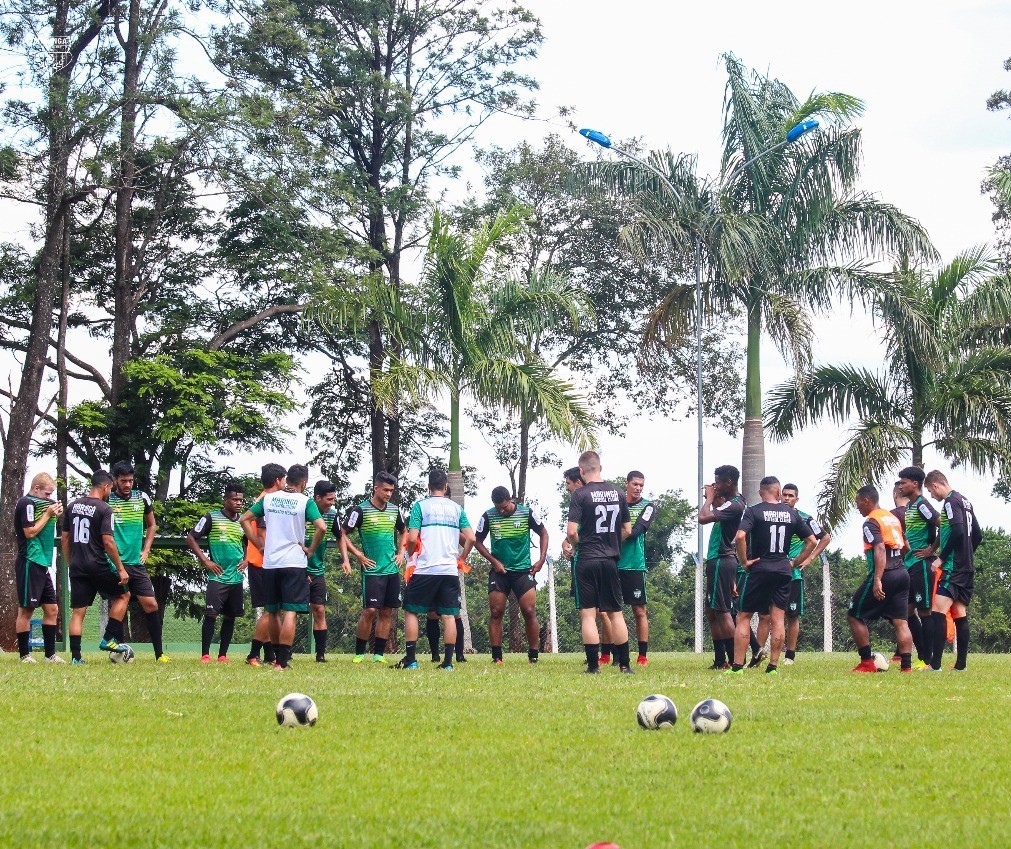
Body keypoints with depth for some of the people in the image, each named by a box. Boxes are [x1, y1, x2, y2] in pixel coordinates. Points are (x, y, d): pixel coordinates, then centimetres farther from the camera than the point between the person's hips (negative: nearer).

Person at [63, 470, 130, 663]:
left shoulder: (72, 506, 10)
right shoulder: (104, 509, -10)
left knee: (78, 611, 7)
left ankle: (76, 656, 1)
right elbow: (108, 542, -15)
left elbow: (64, 539, 13)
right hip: (98, 565, -6)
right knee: (123, 595, 15)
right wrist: (121, 569, -9)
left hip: (76, 567, 6)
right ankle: (109, 639, 7)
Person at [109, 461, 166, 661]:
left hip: (137, 563, 4)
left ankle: (159, 653, 5)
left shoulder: (142, 498, 7)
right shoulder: (106, 500, -5)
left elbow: (151, 525, 22)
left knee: (151, 605, -1)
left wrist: (146, 550, 11)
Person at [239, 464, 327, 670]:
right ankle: (282, 661, -14)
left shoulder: (268, 498, 8)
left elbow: (244, 519, 9)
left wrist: (260, 545, 10)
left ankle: (278, 655, 27)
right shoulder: (305, 502, -4)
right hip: (295, 563, -4)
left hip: (269, 563, 4)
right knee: (290, 612, -6)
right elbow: (321, 527, -17)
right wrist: (310, 550, -3)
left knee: (273, 612, 16)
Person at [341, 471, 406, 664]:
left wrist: (401, 553, 14)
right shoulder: (361, 510, -7)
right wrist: (359, 556, -9)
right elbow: (344, 535, -3)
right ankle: (359, 653, 0)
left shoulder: (394, 509, 10)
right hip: (372, 569, -5)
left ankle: (379, 654, 10)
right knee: (370, 610, -10)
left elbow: (403, 532, 27)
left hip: (392, 569, 5)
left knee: (387, 612, 5)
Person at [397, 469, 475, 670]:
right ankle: (448, 662, 0)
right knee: (449, 616, 4)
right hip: (450, 570, 3)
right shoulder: (456, 508, 9)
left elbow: (412, 539, -8)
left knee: (411, 611, 8)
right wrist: (461, 557, 22)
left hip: (425, 570, -3)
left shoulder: (420, 506, 0)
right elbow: (470, 538, 5)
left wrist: (410, 553, 13)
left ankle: (411, 659, 3)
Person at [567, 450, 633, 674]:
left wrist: (576, 545, 6)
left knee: (588, 614, 0)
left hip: (587, 560, -4)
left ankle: (593, 665, -4)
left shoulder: (580, 495, -8)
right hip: (611, 560, 4)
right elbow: (627, 530, 10)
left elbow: (571, 531, -14)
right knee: (615, 613, 11)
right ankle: (624, 664, 10)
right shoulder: (618, 493, 6)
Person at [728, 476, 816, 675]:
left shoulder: (754, 511, -4)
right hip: (784, 571, 3)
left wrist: (744, 561, -8)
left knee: (744, 617, 2)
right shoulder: (791, 513, 7)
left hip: (760, 569, -3)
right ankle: (773, 666, 4)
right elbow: (812, 541, 10)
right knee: (778, 618, 6)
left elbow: (740, 537, -20)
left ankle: (737, 666, -3)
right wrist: (795, 563, 14)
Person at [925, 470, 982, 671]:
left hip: (953, 568, -10)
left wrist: (941, 558, -15)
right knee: (960, 614, 10)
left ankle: (935, 664, -26)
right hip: (967, 568, 10)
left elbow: (958, 532, -22)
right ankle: (961, 664, 9)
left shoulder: (951, 502, -10)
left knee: (938, 610, -17)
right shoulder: (965, 502, 18)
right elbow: (978, 535, 21)